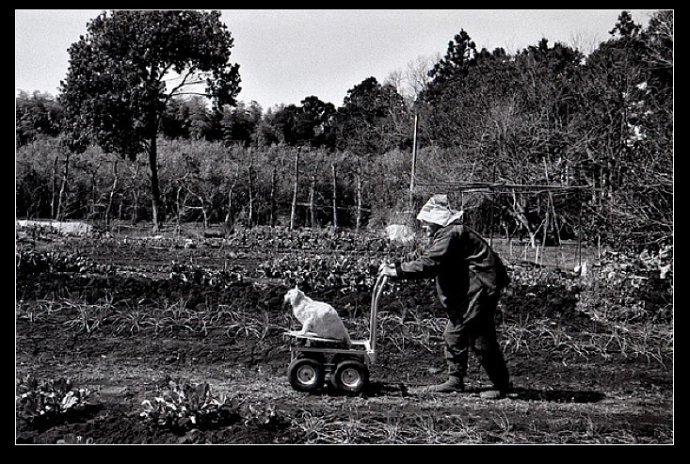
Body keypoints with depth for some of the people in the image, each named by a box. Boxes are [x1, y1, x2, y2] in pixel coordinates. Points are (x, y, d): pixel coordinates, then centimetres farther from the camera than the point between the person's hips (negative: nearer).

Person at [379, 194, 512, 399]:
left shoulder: (451, 235, -18)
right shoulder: (445, 234, 15)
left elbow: (428, 264, -26)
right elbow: (427, 261, 14)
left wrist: (397, 271, -23)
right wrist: (397, 266, 3)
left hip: (480, 289, -11)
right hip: (466, 292, 11)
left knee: (481, 338, -6)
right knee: (454, 333, 11)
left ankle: (501, 384, 6)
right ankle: (455, 380, 19)